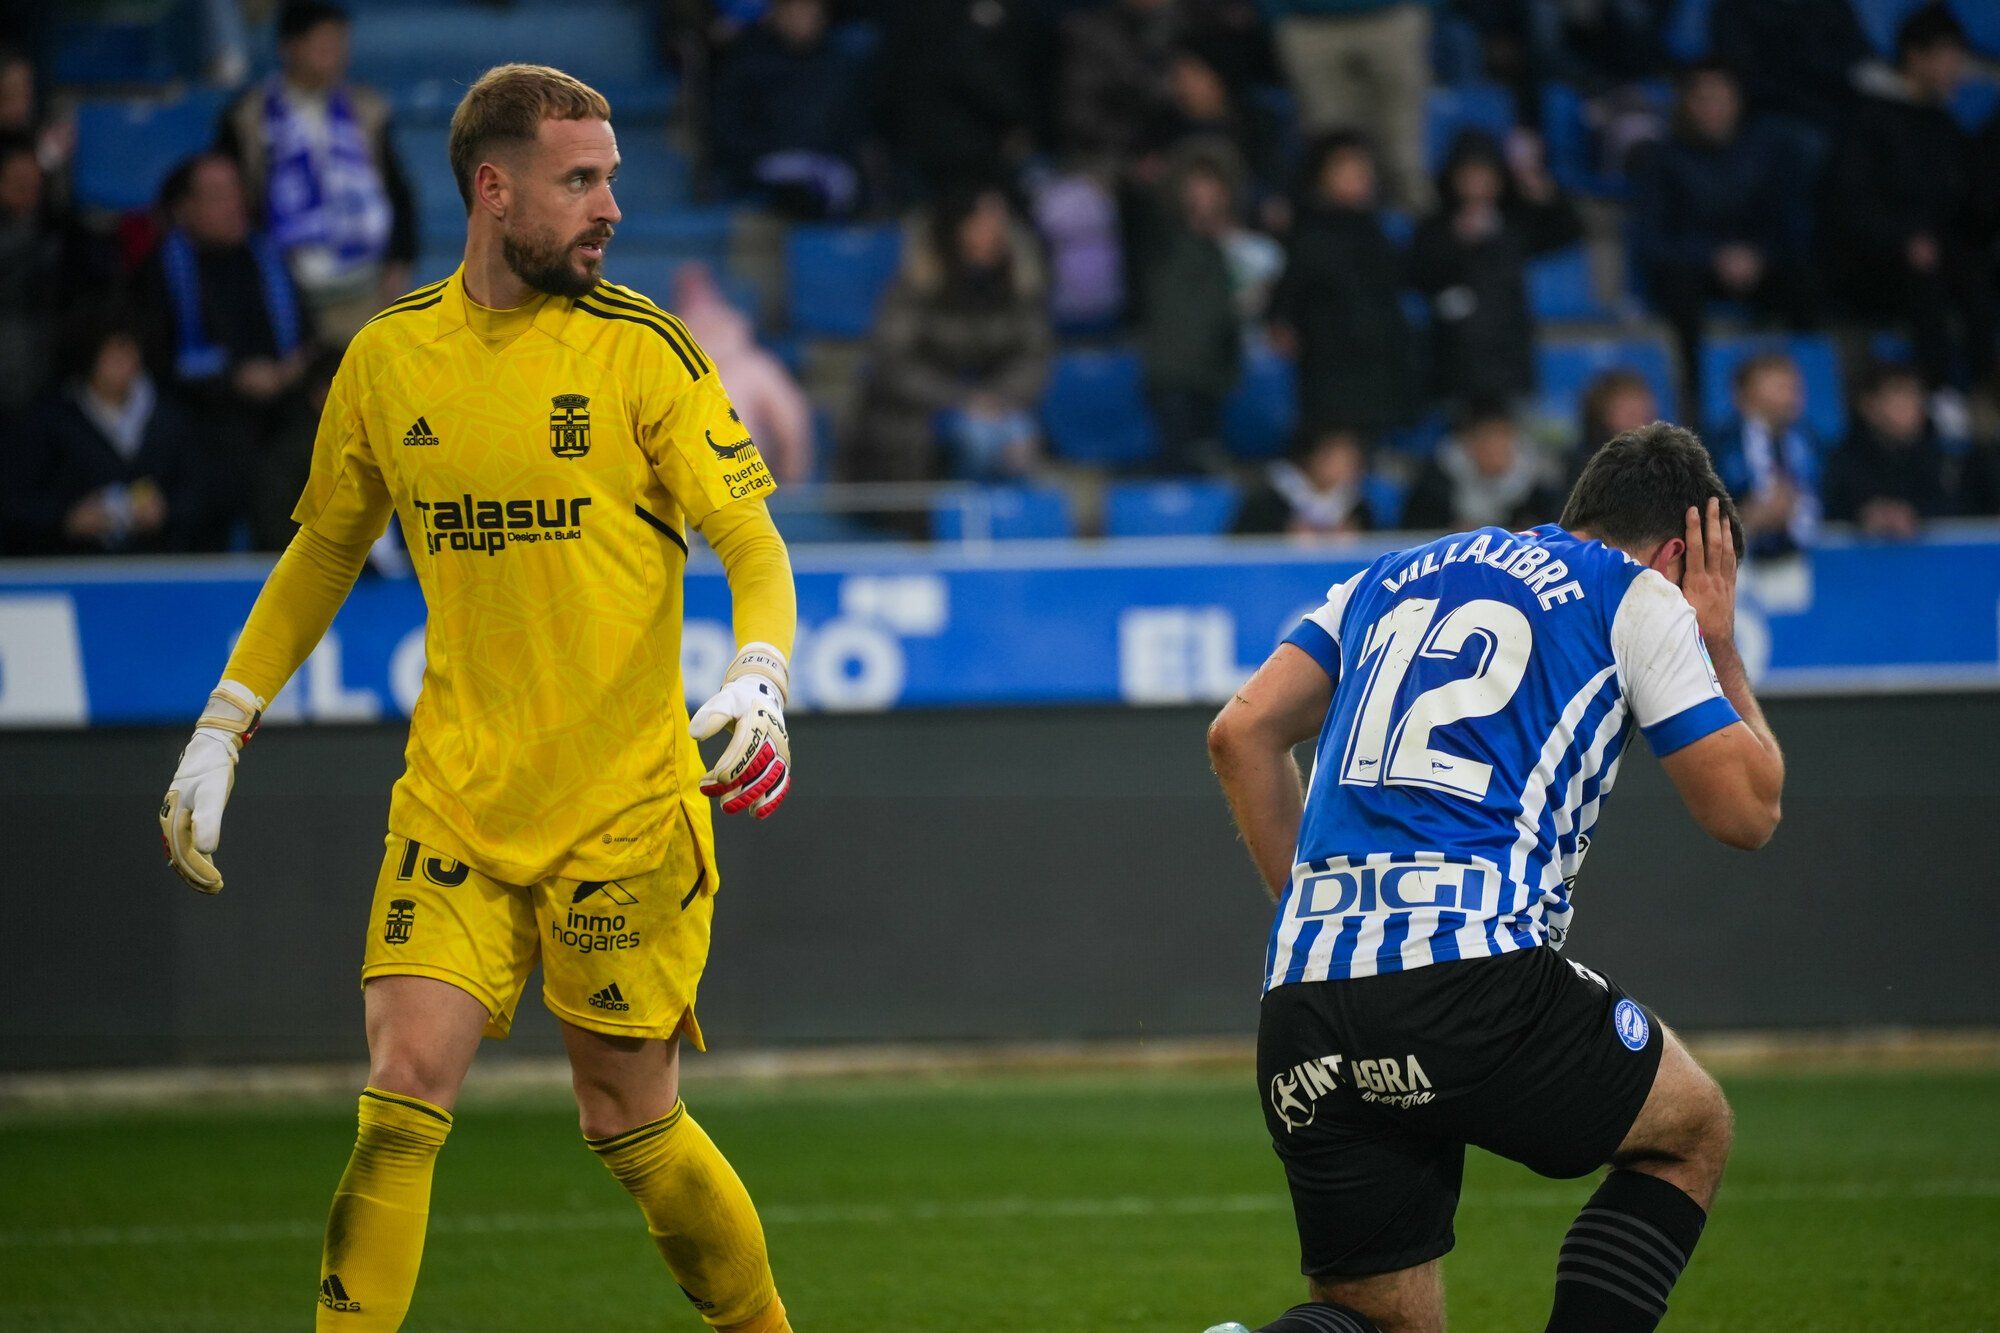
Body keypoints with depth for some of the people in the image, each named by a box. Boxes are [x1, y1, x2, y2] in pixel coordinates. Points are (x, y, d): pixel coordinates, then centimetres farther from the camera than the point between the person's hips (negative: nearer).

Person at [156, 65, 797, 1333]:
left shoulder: (642, 347, -5)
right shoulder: (388, 354, 5)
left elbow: (752, 544, -7)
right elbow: (325, 551, 19)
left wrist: (759, 676, -27)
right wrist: (221, 730, 16)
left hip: (625, 802, -2)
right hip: (456, 796, 2)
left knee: (634, 1123, 4)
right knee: (405, 1088, -11)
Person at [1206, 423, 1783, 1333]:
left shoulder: (1393, 576, 27)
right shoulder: (1636, 594, 11)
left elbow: (1241, 733, 20)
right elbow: (1745, 809, 15)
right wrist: (1719, 647, 30)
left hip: (1303, 999, 5)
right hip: (1473, 976, -5)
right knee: (1692, 1131, 23)